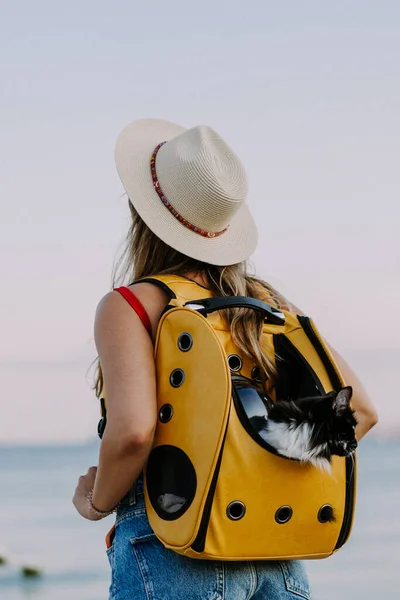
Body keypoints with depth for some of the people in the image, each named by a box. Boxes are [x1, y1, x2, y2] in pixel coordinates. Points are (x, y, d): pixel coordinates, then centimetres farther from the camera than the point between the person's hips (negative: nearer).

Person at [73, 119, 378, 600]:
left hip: (172, 549, -5)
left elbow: (133, 430, -21)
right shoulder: (266, 302, 10)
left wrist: (96, 501, -3)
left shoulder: (129, 306, -6)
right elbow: (359, 408, 7)